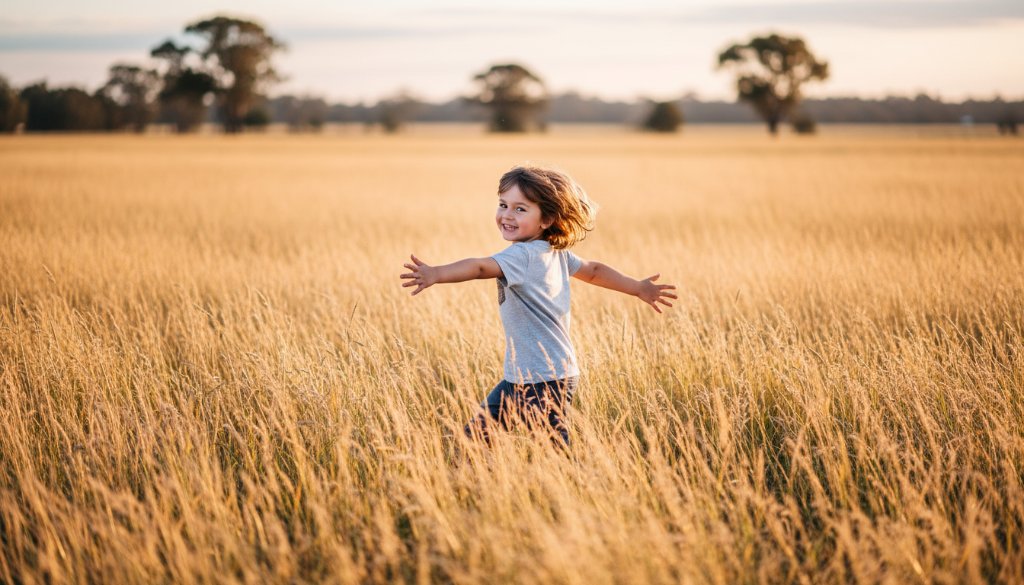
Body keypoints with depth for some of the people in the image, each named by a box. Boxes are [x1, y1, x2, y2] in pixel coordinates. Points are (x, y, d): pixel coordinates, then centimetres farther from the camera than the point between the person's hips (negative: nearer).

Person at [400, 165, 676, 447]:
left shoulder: (522, 255, -19)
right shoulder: (557, 253, 9)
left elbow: (481, 267, -37)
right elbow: (594, 270, 24)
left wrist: (436, 274, -52)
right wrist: (639, 288, 37)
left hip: (544, 382, -10)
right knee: (476, 434, 13)